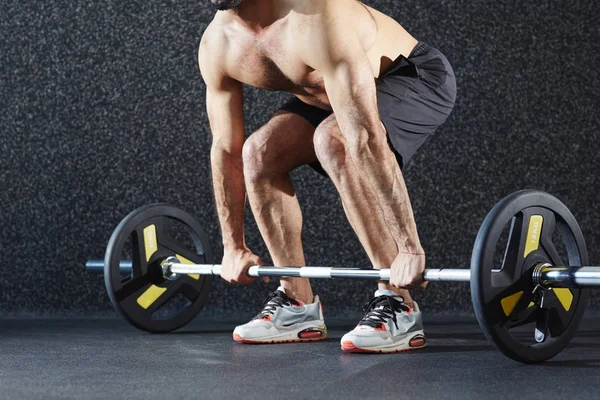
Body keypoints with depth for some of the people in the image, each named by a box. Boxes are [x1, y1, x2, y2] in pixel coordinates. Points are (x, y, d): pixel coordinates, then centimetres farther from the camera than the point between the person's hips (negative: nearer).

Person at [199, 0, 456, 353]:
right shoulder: (216, 45, -14)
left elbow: (365, 138, -44)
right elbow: (226, 149, -2)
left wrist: (409, 248, -46)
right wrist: (234, 246, 3)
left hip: (419, 78, -8)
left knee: (333, 141, -33)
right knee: (260, 153, -7)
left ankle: (398, 307, -26)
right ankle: (299, 306, 5)